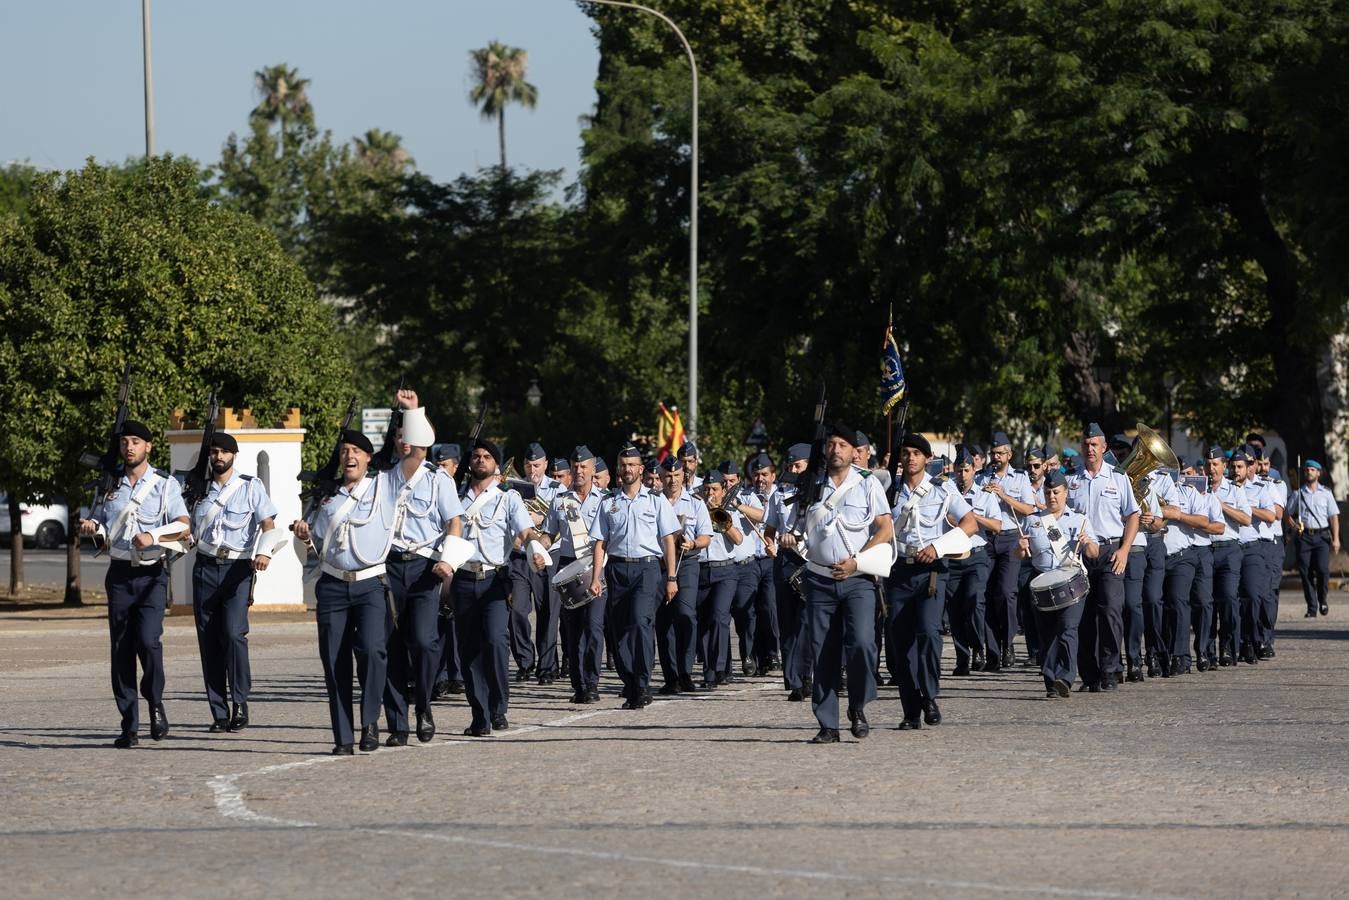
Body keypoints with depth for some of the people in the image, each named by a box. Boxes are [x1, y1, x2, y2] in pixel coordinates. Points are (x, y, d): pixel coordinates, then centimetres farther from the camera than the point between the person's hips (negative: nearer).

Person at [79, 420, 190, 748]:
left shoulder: (165, 484, 1)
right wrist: (90, 526, -4)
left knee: (148, 639, -20)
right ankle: (129, 727, 3)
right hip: (120, 573, 3)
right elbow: (99, 522, 20)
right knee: (121, 649, -1)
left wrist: (153, 536, -23)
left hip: (151, 574, -3)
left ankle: (155, 701, 5)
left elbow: (184, 526, -6)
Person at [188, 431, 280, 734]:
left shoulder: (251, 486, 5)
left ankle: (240, 703, -9)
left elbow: (268, 524, -3)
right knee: (208, 640, -1)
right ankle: (219, 713, 3)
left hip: (237, 568, -3)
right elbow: (190, 529, 21)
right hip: (205, 568, 3)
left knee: (234, 632, -19)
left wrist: (264, 552, -21)